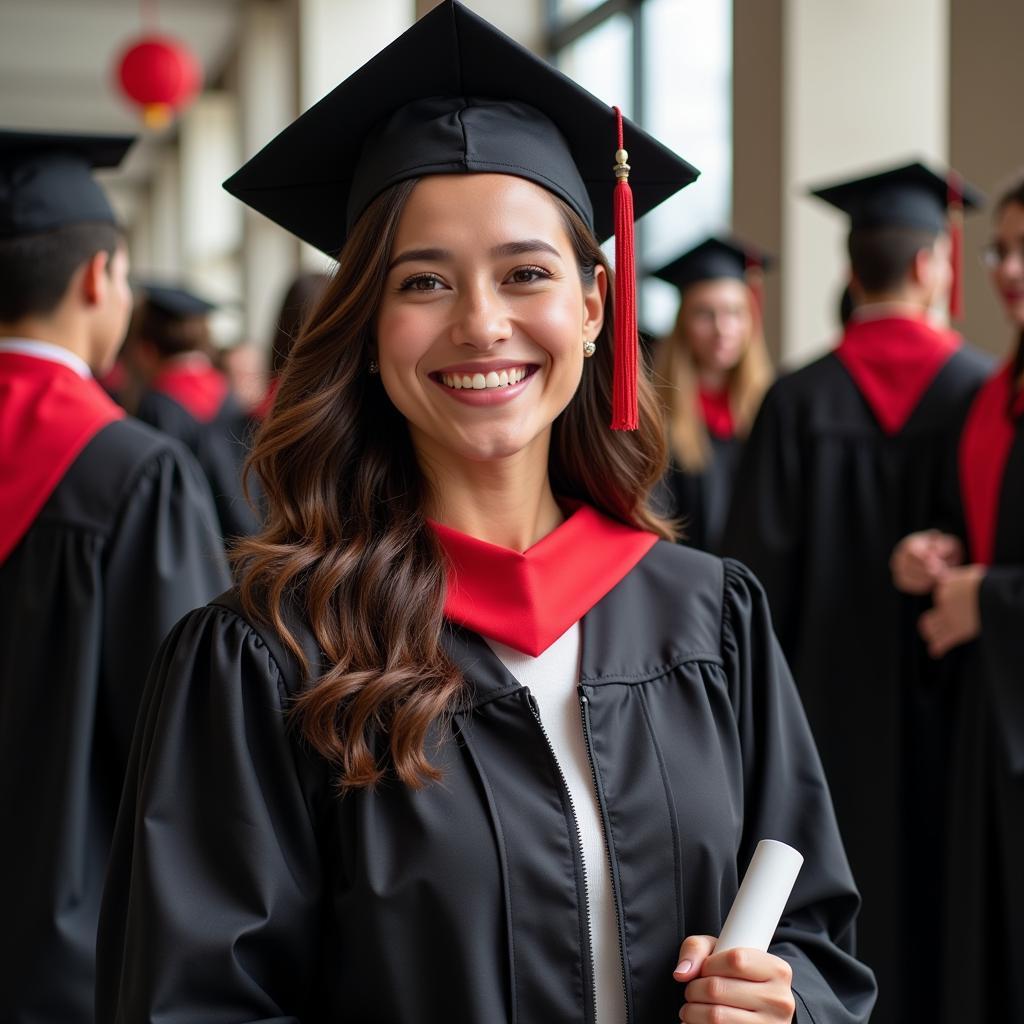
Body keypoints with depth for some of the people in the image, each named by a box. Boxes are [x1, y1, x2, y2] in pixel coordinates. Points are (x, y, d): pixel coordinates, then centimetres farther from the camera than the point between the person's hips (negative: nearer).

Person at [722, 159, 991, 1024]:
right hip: (946, 698, 0)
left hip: (828, 703, 0)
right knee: (939, 889, 12)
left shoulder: (797, 402, -7)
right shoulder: (982, 394, -7)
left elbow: (762, 567, -6)